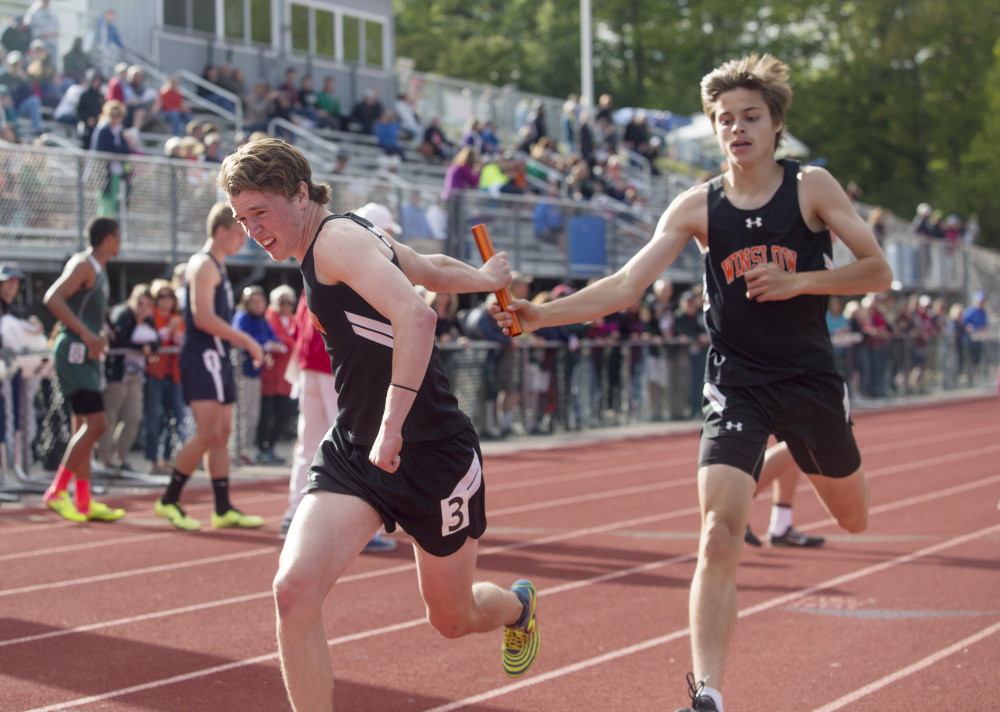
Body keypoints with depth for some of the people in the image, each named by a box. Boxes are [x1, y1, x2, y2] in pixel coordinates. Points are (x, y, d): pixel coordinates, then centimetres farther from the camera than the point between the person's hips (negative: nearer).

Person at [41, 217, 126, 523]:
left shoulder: (99, 270, 19)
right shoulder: (83, 265, -11)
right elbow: (52, 298, -24)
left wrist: (99, 335, 17)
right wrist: (87, 334, -28)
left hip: (87, 355, 10)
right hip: (73, 352, -10)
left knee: (84, 427, 9)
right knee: (96, 423, -16)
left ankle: (84, 502, 11)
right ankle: (57, 491, -12)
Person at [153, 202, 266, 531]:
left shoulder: (217, 268, 20)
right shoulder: (203, 265, -11)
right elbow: (203, 318, -20)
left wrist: (246, 345, 16)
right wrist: (246, 340, -17)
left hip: (217, 358, 10)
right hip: (202, 357, -10)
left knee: (222, 433, 8)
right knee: (208, 432, -13)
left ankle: (223, 510, 10)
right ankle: (169, 500, -5)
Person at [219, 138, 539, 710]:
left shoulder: (336, 237, -16)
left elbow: (415, 315, -32)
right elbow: (433, 270, 28)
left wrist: (393, 426, -38)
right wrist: (487, 278, 49)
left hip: (431, 453, -8)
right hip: (354, 450, 8)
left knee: (454, 619, 14)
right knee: (295, 590, -17)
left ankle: (520, 607, 50)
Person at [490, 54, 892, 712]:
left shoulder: (811, 187, -6)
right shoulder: (698, 207, -4)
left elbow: (878, 271, -6)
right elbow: (626, 286, -9)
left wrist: (796, 281, -20)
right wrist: (540, 315, -21)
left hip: (811, 379, 1)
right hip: (737, 385, -1)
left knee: (853, 517, 22)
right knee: (717, 539, -18)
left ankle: (779, 461, 57)